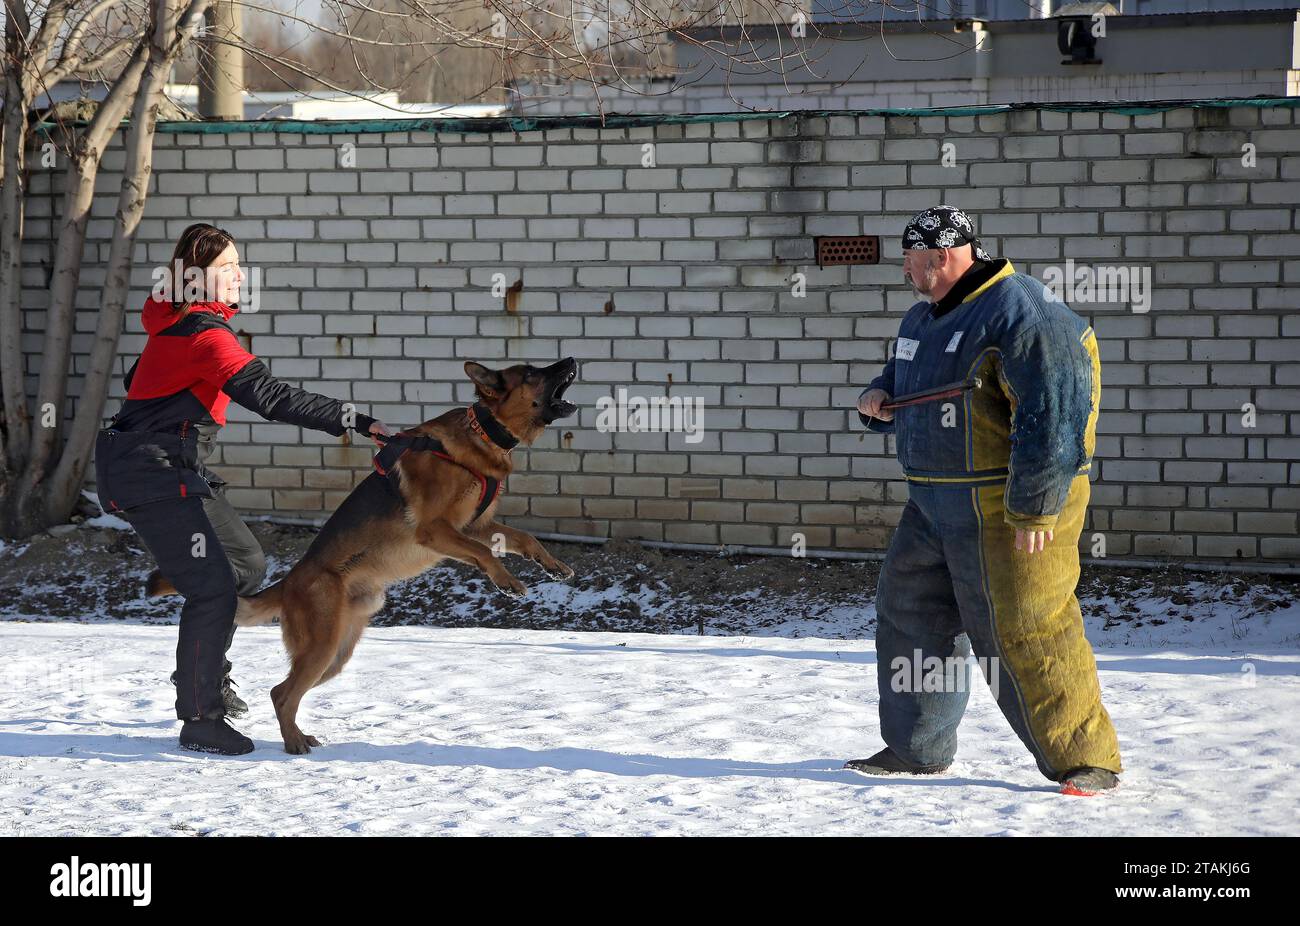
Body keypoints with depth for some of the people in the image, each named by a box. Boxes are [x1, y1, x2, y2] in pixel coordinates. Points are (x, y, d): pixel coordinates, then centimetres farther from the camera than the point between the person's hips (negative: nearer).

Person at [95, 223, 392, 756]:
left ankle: (205, 671, 31)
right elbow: (272, 398, -28)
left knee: (246, 564, 17)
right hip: (152, 473, -10)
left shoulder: (176, 324, 10)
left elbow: (138, 380, 24)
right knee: (214, 587, -12)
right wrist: (354, 421, -29)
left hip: (173, 471, 10)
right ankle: (200, 721, -7)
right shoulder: (205, 335, -21)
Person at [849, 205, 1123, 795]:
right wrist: (878, 401, 6)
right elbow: (902, 383, 32)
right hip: (935, 503, 10)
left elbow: (1052, 414, -23)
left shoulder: (1020, 314, -17)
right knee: (910, 615, 14)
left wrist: (1034, 511, -25)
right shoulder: (923, 319, 15)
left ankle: (1087, 761, -1)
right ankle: (916, 750, 27)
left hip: (1009, 506, -10)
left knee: (1022, 632, -11)